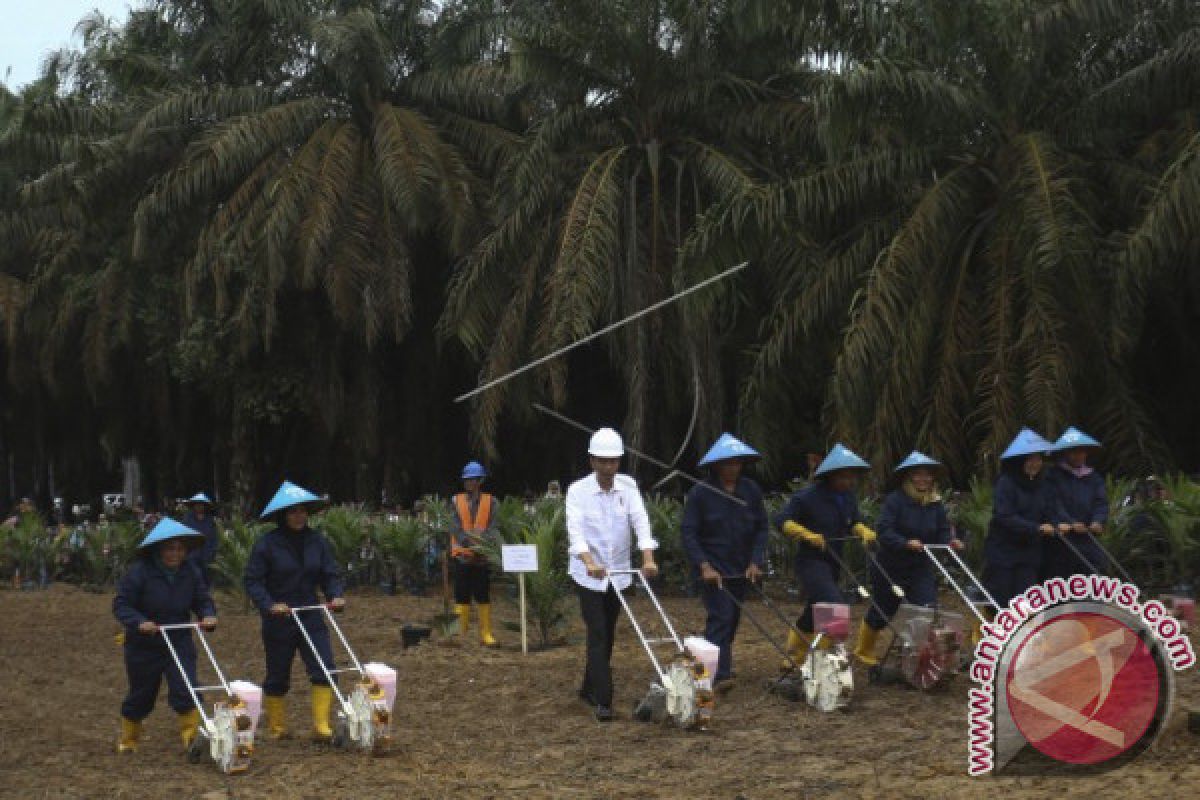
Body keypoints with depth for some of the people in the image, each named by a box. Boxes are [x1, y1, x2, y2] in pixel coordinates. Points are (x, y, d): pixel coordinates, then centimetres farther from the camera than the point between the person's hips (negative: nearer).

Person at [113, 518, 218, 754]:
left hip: (179, 643, 2)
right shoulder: (140, 571, -17)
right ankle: (128, 739, 35)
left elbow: (203, 600, 5)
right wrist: (139, 622, -31)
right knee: (141, 696, 13)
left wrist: (208, 616, -17)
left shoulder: (190, 572, -4)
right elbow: (120, 605, -15)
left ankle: (192, 736, -9)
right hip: (144, 645, -2)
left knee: (185, 690, -15)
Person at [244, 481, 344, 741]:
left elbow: (330, 574, 5)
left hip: (311, 619, 3)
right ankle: (276, 727, 26)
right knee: (277, 678, 10)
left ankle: (321, 726, -6)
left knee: (324, 671, -10)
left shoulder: (317, 542, 2)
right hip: (278, 622, -3)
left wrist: (335, 596, -14)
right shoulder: (267, 544, -9)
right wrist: (269, 605, -24)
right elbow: (253, 581, -10)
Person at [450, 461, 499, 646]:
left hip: (483, 556, 0)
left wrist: (484, 542, -23)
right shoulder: (457, 501, 5)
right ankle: (461, 633, 8)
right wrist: (468, 542, -21)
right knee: (462, 596, 2)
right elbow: (456, 527, -4)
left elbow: (492, 527, -4)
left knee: (483, 596, 3)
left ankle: (486, 633, 8)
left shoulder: (490, 502, 4)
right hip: (462, 555, 0)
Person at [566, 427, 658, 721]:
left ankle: (589, 689, 30)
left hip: (619, 573, 4)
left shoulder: (627, 486, 0)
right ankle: (603, 700, -13)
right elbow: (575, 529, -22)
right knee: (597, 634, -11)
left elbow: (640, 520, -11)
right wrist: (589, 562, -39)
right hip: (588, 573, -4)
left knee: (607, 635, 13)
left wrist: (648, 558, -26)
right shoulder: (578, 490, -10)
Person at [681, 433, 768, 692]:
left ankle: (720, 667, 27)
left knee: (732, 619, 11)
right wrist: (704, 566, -19)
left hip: (741, 570, 5)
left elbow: (761, 528, 6)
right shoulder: (700, 493, -9)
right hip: (713, 568, -5)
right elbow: (689, 533, -10)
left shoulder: (751, 491, 3)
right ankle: (720, 675, -20)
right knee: (721, 617, -15)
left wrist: (756, 562, -5)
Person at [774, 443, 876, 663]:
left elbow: (854, 523, 16)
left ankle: (793, 660, 29)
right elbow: (782, 521, -14)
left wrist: (863, 531, -6)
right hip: (811, 561, -8)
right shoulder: (808, 497, -15)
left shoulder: (848, 496, 7)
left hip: (833, 562, 8)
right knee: (836, 608, -23)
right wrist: (808, 535, -25)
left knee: (812, 613, 15)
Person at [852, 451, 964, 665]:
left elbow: (943, 532, 1)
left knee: (927, 606, -12)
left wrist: (951, 542, -21)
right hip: (891, 566, -4)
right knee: (881, 612, 13)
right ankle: (863, 650, 37)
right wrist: (906, 543, -39)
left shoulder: (936, 504, 0)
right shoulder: (895, 500, -17)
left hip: (922, 567, 4)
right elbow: (884, 531, -25)